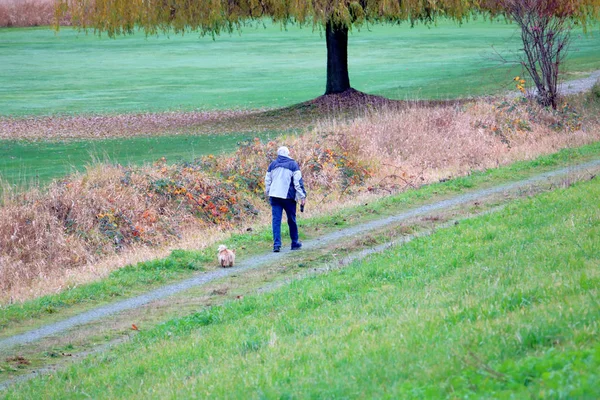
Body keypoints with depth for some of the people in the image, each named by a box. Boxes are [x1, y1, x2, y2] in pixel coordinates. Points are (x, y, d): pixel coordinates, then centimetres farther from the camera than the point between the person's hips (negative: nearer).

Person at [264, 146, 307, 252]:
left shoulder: (273, 165, 11)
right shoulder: (293, 164, 1)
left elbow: (267, 181, 16)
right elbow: (298, 182, -5)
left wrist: (268, 194, 26)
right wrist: (302, 196, -3)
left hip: (274, 196, 2)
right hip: (288, 196, -2)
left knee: (276, 220, -1)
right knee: (292, 220, 10)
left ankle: (277, 244, -12)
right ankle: (295, 243, 19)